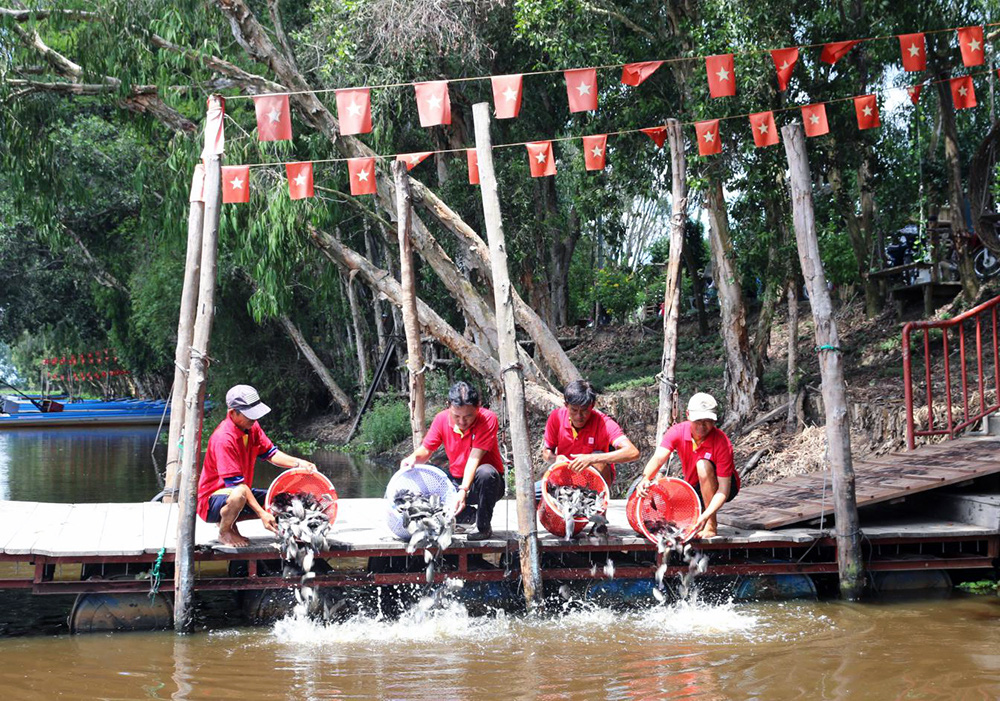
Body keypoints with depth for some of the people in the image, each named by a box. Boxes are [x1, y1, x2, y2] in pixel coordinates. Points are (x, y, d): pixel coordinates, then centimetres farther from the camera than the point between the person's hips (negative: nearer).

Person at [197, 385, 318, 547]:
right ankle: (224, 531, -9)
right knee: (239, 494, -41)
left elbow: (270, 453, 8)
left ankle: (230, 521, 9)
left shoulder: (252, 427, -1)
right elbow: (236, 483, -29)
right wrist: (261, 513, -31)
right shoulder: (223, 438, -28)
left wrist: (299, 463, -11)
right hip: (212, 499, -9)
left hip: (240, 491, 9)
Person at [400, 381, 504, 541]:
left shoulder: (488, 419, -20)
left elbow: (474, 458, -28)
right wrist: (414, 457, -26)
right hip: (456, 481, 5)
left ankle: (484, 526, -16)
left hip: (481, 484, -4)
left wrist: (464, 490, -39)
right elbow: (426, 450, -1)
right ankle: (469, 514, 7)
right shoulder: (442, 419, -7)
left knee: (486, 472, -39)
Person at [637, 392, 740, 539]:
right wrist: (645, 478, -52)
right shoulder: (677, 432, -17)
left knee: (703, 464, -34)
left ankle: (712, 524, -24)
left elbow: (724, 489, -32)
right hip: (694, 488, 4)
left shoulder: (721, 442, -29)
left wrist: (706, 516, -47)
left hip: (717, 487, -4)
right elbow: (658, 458, -30)